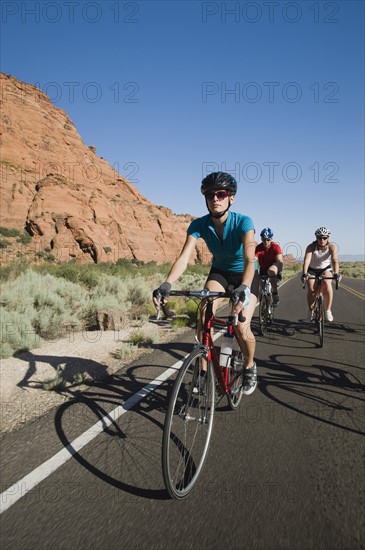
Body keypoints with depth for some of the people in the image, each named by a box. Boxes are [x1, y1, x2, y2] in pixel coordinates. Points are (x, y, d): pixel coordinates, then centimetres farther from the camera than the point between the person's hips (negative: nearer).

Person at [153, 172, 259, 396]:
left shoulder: (243, 222, -28)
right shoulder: (199, 224, -20)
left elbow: (249, 259, -41)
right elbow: (184, 257, -30)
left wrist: (243, 288, -60)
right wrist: (167, 284, -47)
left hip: (245, 275, -3)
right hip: (220, 272, 3)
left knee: (242, 328, -19)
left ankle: (250, 366, 14)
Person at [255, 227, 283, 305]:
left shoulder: (276, 246, -21)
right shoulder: (258, 248, -18)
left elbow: (280, 261, -31)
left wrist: (280, 272, -46)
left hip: (274, 266, -3)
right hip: (263, 268, 3)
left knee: (271, 270, -37)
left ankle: (275, 294, -26)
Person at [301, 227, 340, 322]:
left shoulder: (332, 247, -22)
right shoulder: (311, 247, -26)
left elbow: (335, 261, -34)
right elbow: (306, 260, -38)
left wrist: (336, 273, -52)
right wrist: (304, 273, -54)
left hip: (325, 269, 0)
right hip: (312, 270, 0)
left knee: (327, 285, -26)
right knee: (311, 289, -19)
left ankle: (328, 310, -12)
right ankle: (311, 311, 5)